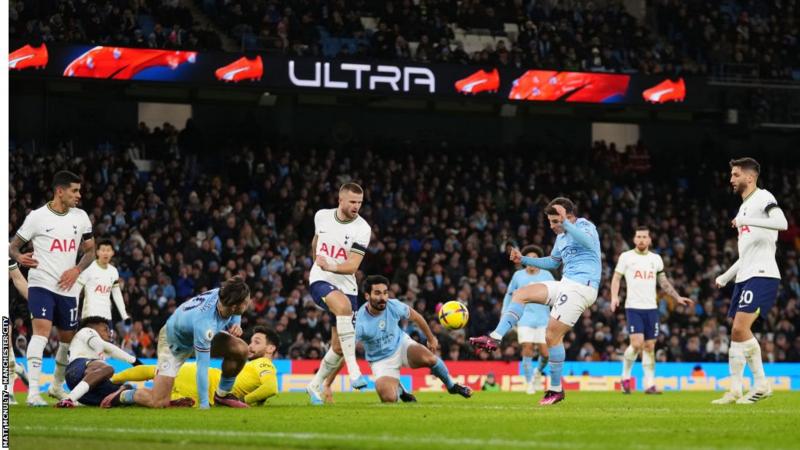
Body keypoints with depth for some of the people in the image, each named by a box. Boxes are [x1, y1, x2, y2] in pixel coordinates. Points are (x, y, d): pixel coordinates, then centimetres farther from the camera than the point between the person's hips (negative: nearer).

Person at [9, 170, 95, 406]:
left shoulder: (80, 217, 7)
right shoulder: (37, 217, -6)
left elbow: (90, 250, 15)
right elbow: (13, 246, 0)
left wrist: (76, 270, -3)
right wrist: (19, 258, -24)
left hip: (67, 288, 6)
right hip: (41, 284, -6)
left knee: (67, 337, 15)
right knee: (42, 329, -23)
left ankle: (57, 385, 37)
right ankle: (33, 391, -28)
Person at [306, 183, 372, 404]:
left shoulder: (362, 229, -10)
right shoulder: (322, 216, 0)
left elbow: (352, 266, -18)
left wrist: (330, 266, -34)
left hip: (346, 286, 1)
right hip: (320, 281, -1)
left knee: (339, 347, 3)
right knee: (344, 306, -35)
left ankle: (315, 386, 30)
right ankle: (354, 372, -39)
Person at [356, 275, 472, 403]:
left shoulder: (394, 306, -18)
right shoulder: (359, 322, -29)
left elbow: (416, 317, 2)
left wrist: (431, 339, 14)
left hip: (402, 345, 2)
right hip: (381, 362, -2)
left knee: (429, 358, -29)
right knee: (389, 399, -22)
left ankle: (451, 386, 1)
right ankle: (399, 390, 19)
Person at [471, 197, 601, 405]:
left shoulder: (584, 226, -7)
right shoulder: (562, 237, 18)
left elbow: (589, 242, -31)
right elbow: (552, 262, 33)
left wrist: (565, 223, -37)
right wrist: (523, 260, 23)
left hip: (581, 286, -9)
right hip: (566, 285, 9)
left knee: (552, 335, -10)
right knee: (520, 294, 2)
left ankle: (556, 389, 0)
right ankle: (495, 339, -7)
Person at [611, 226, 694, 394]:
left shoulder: (656, 258, 13)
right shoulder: (626, 257, 3)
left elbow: (663, 281, 21)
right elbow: (616, 278, 3)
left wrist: (677, 297, 14)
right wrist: (614, 297, -13)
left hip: (651, 308, 4)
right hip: (633, 307, -4)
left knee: (650, 346, 1)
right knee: (637, 343, -16)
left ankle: (649, 383, 5)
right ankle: (625, 376, 4)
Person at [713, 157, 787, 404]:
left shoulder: (763, 198, -4)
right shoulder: (744, 207, 24)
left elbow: (781, 222, -25)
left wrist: (746, 221, -25)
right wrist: (725, 277, 30)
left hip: (762, 274, -9)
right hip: (745, 278, 9)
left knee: (740, 329, -19)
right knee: (738, 333, 6)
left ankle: (761, 383, -12)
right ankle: (735, 391, 10)